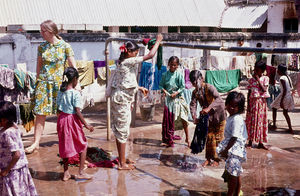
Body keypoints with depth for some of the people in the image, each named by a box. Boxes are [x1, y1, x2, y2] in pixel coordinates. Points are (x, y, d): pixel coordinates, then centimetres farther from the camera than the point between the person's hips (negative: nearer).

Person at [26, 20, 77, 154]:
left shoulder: (65, 46, -3)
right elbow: (39, 66, 16)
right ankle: (36, 142, 4)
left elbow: (73, 66, -3)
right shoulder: (41, 47, 7)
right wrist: (38, 81, 15)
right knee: (40, 113, -1)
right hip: (43, 82, 3)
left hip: (59, 83, -2)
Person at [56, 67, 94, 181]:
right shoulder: (75, 93, -15)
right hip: (72, 120, -6)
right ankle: (81, 172, 9)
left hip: (62, 120, 6)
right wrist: (86, 125, -11)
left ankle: (66, 173, 21)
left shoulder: (60, 93, 4)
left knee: (65, 146, 15)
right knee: (83, 146, 9)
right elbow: (77, 112, -17)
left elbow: (59, 110, 8)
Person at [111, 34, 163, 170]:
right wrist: (158, 41, -4)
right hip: (121, 99, -10)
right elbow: (150, 55, -16)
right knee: (123, 130, -3)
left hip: (120, 98, 10)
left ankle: (122, 159, 26)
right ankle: (122, 163, 6)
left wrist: (139, 88, 27)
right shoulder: (128, 62, -16)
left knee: (120, 129, 15)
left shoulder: (123, 62, 13)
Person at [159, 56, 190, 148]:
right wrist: (163, 90, -13)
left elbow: (182, 87, -4)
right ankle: (168, 137, 17)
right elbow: (161, 85, 6)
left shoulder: (179, 75, -6)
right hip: (168, 98, 1)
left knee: (183, 119, -1)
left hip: (178, 98, -1)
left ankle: (187, 138, 12)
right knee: (168, 119, 3)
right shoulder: (165, 75, 0)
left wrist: (176, 93, -17)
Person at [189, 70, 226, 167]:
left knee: (218, 139, 2)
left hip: (218, 114, -5)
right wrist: (194, 116, -31)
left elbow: (218, 99, -38)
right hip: (208, 117, 5)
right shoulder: (195, 92, -5)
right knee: (209, 138, 10)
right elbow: (193, 105, -13)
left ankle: (216, 159, 14)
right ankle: (209, 158, 22)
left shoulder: (209, 87, -23)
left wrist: (208, 108, -50)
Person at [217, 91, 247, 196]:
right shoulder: (231, 117, 11)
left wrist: (226, 150, -19)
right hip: (231, 149, 10)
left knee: (232, 174, -2)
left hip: (235, 149, -10)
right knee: (236, 174, 18)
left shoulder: (237, 119, -20)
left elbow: (234, 137, -22)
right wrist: (225, 149, 18)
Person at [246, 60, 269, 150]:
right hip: (253, 101, 1)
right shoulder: (251, 80, 2)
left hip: (261, 102, 0)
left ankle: (260, 142, 13)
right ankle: (250, 141, 15)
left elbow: (264, 89, -15)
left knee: (261, 122, 5)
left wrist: (258, 79, -15)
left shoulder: (265, 78, 0)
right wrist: (248, 105, -2)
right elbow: (249, 93, 3)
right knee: (251, 122, 4)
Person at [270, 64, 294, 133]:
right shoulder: (288, 77, 9)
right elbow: (291, 88, 13)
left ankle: (274, 125, 15)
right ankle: (290, 128, 11)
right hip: (289, 96, 8)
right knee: (285, 112, 15)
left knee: (274, 108, 13)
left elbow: (285, 89, -22)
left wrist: (281, 101, -22)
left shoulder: (282, 78, -17)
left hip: (284, 96, -8)